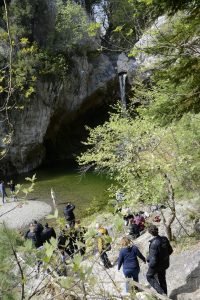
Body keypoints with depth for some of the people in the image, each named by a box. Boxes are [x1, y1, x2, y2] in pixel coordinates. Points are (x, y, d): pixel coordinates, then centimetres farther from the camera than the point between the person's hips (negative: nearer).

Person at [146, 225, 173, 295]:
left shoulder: (154, 244, -34)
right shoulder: (165, 239, -13)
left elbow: (154, 259, -30)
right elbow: (170, 251, 1)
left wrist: (150, 266, -12)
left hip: (156, 264, -6)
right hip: (164, 263, 6)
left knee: (149, 276, 22)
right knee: (162, 279, 26)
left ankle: (160, 291, 16)